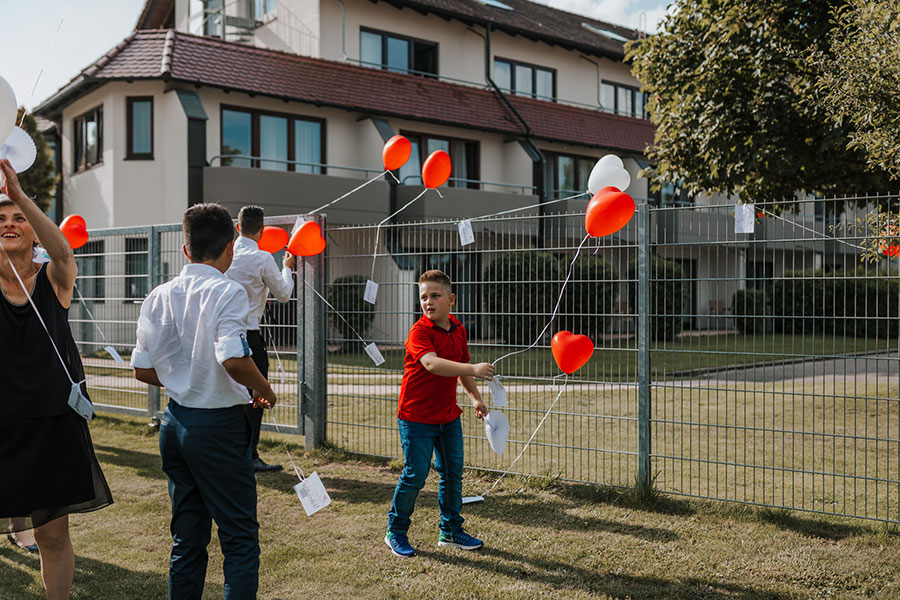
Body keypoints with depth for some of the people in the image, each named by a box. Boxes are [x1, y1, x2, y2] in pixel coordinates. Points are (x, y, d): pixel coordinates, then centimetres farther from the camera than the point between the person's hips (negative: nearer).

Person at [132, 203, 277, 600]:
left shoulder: (160, 295, 4)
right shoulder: (226, 292, -14)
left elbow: (143, 369, 5)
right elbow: (233, 359, -28)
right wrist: (264, 390, -10)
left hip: (175, 422, 6)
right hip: (219, 425, -6)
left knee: (186, 537, 17)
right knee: (240, 538, 5)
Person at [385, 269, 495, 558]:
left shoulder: (458, 330, 5)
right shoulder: (419, 331, -18)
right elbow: (432, 363, -37)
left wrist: (475, 397, 17)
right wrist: (473, 369, -48)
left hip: (448, 416, 7)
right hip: (416, 418, -7)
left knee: (453, 473, 12)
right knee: (415, 475, -3)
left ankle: (451, 531, 27)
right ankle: (395, 532, 16)